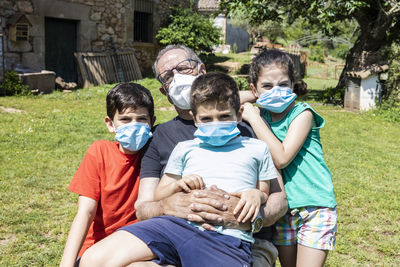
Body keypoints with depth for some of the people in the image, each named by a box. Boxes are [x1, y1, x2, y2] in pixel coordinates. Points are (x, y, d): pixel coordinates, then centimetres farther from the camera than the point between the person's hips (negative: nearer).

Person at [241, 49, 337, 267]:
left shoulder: (302, 113, -12)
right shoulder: (261, 116, 5)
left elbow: (281, 158, -22)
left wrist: (254, 118, -19)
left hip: (314, 209, -5)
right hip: (282, 209, 6)